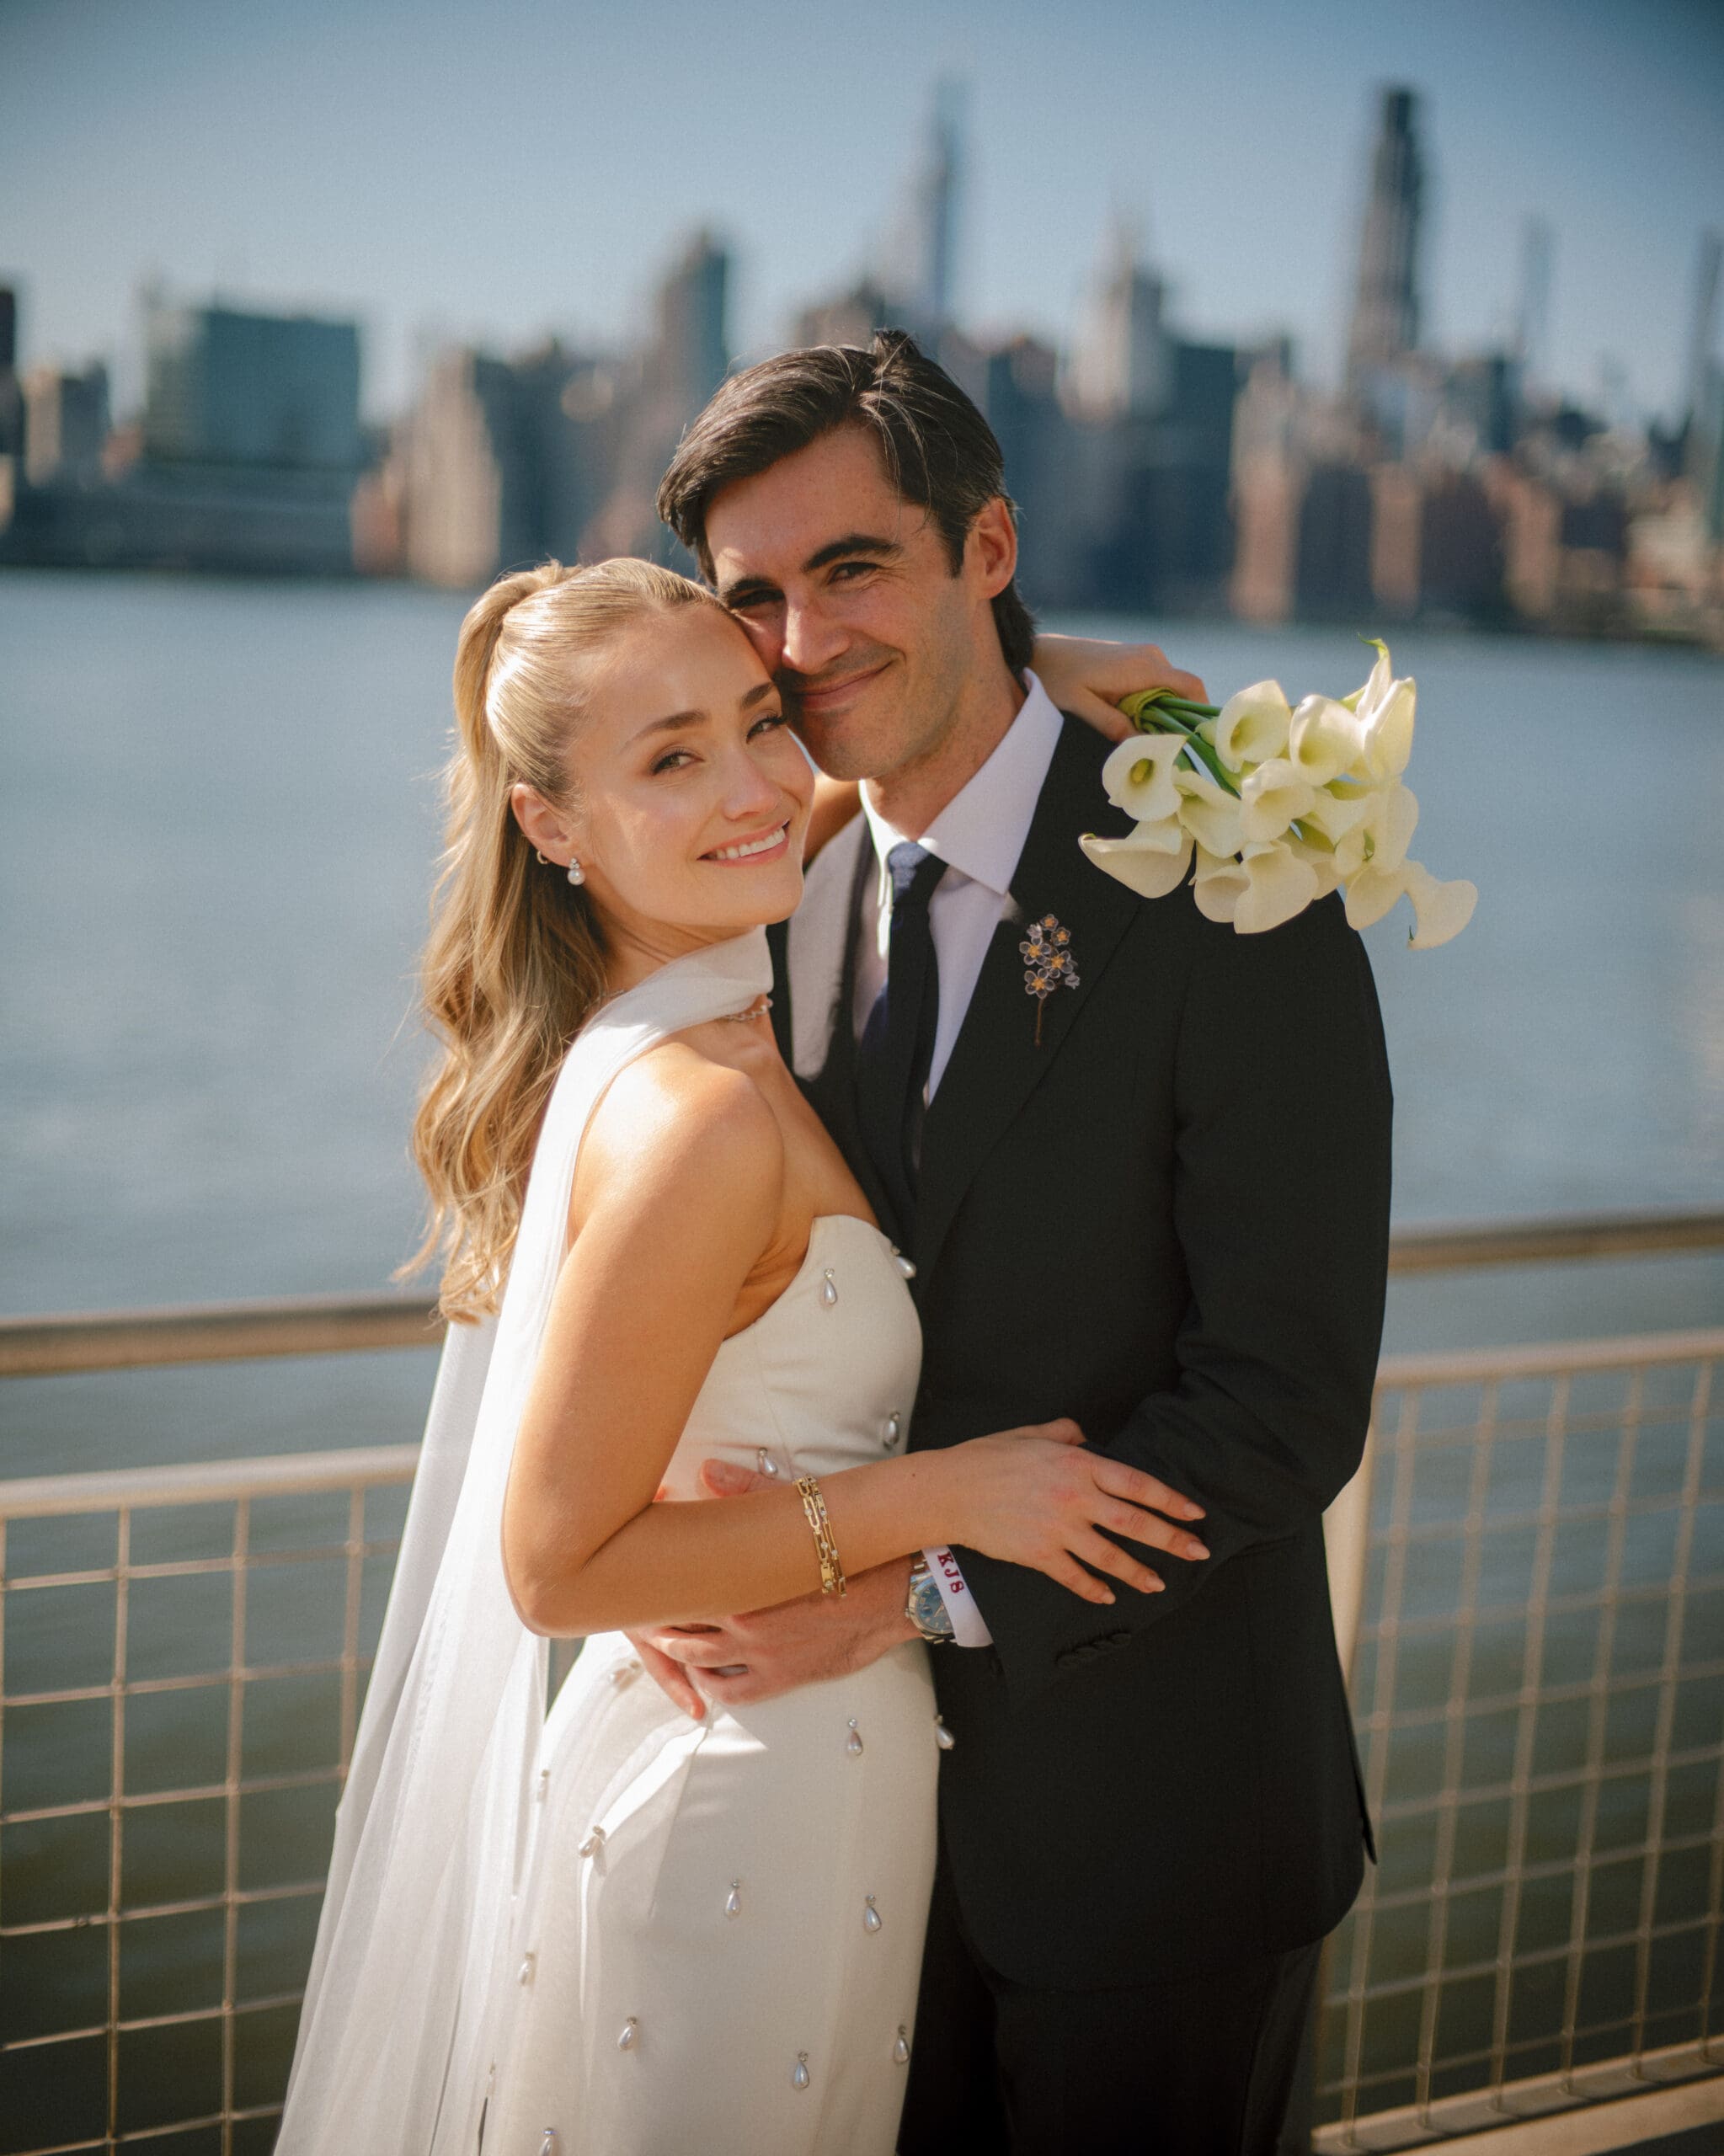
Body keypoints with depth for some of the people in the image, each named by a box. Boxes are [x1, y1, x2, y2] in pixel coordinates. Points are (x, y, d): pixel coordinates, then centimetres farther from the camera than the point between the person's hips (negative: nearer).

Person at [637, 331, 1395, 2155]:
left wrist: (929, 1587, -24)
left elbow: (1286, 1399, -20)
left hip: (1146, 1813, -5)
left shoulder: (1228, 898, -18)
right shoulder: (800, 893, 1)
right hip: (875, 1756, 5)